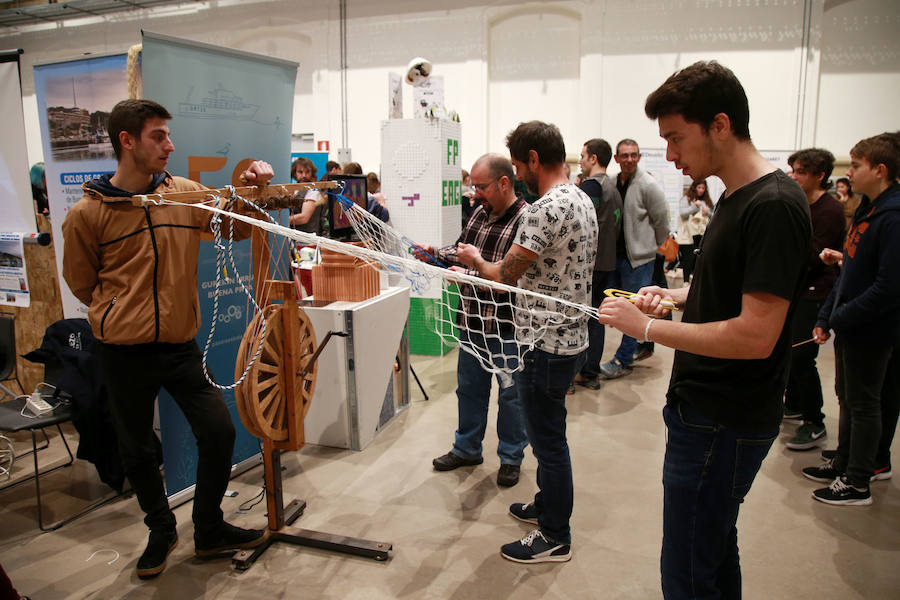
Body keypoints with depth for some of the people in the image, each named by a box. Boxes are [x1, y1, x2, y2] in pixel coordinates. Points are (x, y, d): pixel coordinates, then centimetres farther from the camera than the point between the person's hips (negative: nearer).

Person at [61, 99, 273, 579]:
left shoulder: (186, 193, 1)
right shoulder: (87, 214, -7)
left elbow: (238, 225, 10)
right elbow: (82, 285, 5)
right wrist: (128, 314, 6)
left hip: (180, 345, 2)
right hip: (124, 351, -2)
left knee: (219, 432, 1)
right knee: (136, 449, 12)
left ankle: (209, 530, 24)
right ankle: (161, 529, 38)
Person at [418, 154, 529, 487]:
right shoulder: (480, 213, 8)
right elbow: (461, 250, 19)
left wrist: (471, 275, -27)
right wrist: (437, 254, 1)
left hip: (507, 327, -7)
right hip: (472, 320, 8)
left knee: (510, 394, 10)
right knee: (469, 387, 20)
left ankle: (511, 457, 29)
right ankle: (467, 448, 38)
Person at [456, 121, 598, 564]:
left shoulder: (547, 209, -23)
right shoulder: (582, 200, 10)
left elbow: (503, 276, -21)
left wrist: (475, 260, 1)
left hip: (546, 345, -10)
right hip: (570, 336, 10)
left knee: (548, 440, 4)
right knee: (548, 435, 23)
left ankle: (555, 538, 20)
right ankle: (547, 505, 42)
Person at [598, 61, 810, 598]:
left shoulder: (774, 205, -21)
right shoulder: (737, 197, 10)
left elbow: (756, 336, -26)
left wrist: (648, 328, -19)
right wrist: (675, 296, 5)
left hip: (724, 423, -9)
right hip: (710, 410, 10)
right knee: (715, 550, 24)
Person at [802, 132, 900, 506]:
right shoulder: (866, 210, 9)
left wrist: (841, 318, -18)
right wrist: (826, 317, 9)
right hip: (849, 327, 9)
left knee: (864, 404, 4)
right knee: (849, 399, 19)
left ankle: (858, 484, 17)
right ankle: (844, 464, 34)